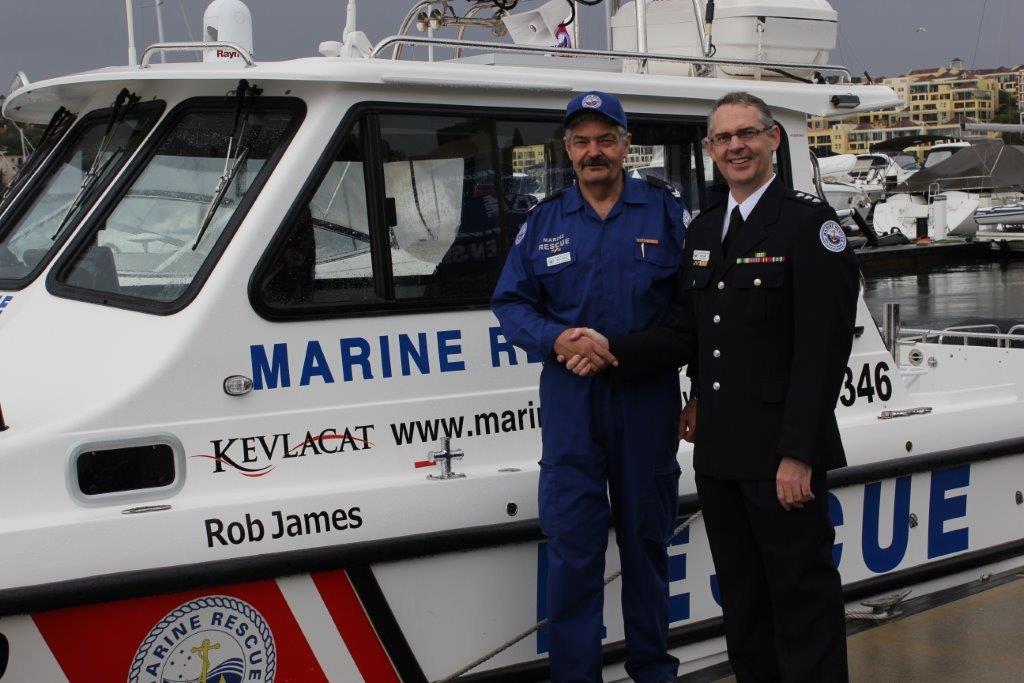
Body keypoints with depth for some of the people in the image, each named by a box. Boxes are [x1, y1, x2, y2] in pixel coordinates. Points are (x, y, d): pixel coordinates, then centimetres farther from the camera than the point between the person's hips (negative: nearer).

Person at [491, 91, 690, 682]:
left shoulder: (666, 211, 2)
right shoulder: (544, 221, 8)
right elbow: (510, 302, 9)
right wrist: (557, 339, -11)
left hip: (648, 399, -1)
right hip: (571, 404, 1)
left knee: (647, 538, 12)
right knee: (572, 544, 1)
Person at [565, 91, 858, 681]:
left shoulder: (810, 222, -8)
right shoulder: (704, 229, 14)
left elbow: (822, 349, -15)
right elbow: (687, 337, 12)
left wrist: (797, 453, -19)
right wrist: (612, 349, -4)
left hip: (781, 453, -7)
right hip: (719, 452, 7)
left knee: (802, 594, 2)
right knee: (742, 599, 17)